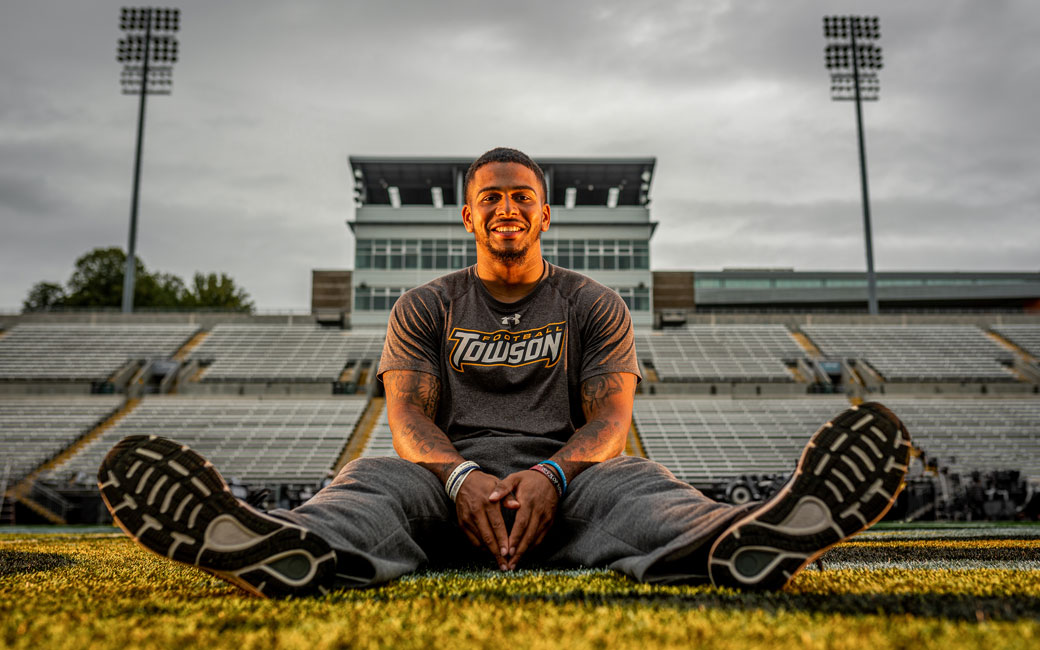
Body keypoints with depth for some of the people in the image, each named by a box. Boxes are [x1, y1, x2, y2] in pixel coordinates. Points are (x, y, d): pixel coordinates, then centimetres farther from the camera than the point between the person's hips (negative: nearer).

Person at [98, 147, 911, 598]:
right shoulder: (426, 307, 13)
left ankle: (740, 543, -65)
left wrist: (549, 475, -25)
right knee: (371, 478, -31)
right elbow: (408, 415, 0)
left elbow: (610, 417, -1)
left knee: (637, 483, -32)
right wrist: (462, 476, -24)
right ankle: (298, 550, -66)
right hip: (451, 478, 1)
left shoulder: (594, 305, 12)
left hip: (565, 478, 0)